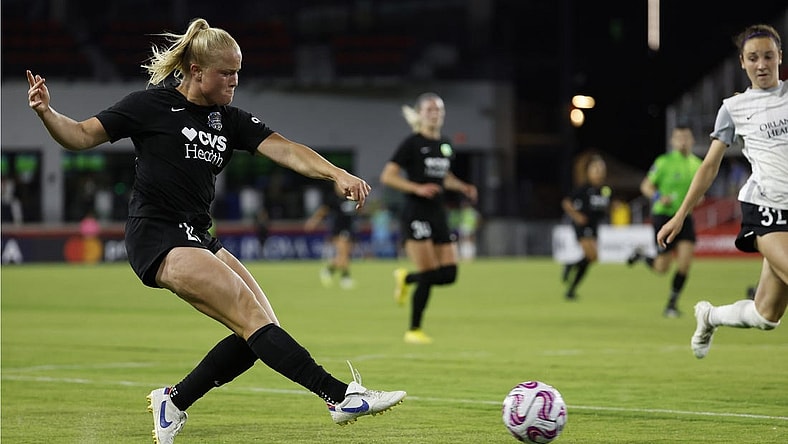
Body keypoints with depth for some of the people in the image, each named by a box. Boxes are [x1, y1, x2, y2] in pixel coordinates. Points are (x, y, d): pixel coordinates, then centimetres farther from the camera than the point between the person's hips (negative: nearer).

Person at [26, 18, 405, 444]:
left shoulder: (230, 120, 12)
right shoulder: (152, 105, -4)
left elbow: (284, 149, -1)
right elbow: (81, 136, -1)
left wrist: (338, 175, -16)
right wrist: (46, 112, -21)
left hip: (198, 239, 8)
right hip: (158, 239, -8)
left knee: (258, 334, -3)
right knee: (253, 317, -19)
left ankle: (173, 402, 12)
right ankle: (340, 396, -26)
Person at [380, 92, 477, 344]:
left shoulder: (446, 145, 13)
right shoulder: (413, 144, -7)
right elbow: (387, 176, -11)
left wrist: (463, 188, 8)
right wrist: (418, 188, -21)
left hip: (438, 214, 7)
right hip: (416, 214, -7)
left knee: (449, 274, -1)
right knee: (428, 276, -10)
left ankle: (406, 278, 27)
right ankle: (414, 330, 4)